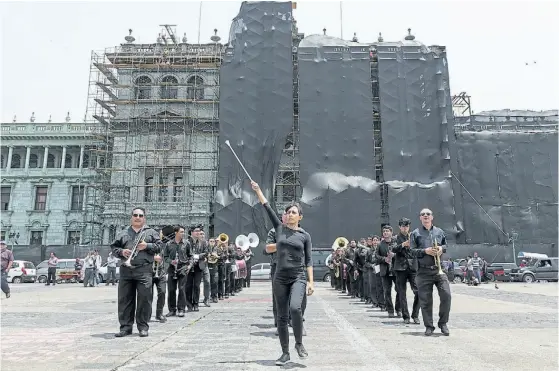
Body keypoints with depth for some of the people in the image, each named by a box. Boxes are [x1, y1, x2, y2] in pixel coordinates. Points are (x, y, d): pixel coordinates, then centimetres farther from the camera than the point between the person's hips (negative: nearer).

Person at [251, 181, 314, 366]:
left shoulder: (305, 235, 2)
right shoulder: (279, 228, 5)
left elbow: (308, 261, 2)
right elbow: (267, 207, 2)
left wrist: (311, 281, -4)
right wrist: (258, 190, 0)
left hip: (298, 278, -2)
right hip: (280, 278, 2)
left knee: (295, 308, -24)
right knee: (282, 317, 5)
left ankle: (299, 343, -1)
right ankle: (285, 353, 19)